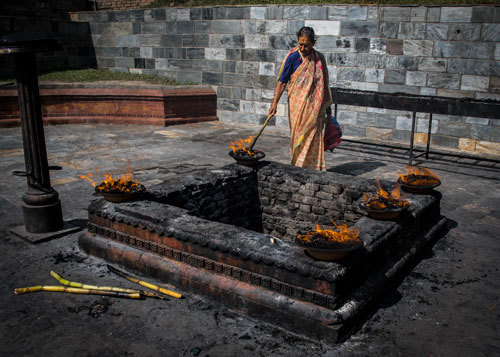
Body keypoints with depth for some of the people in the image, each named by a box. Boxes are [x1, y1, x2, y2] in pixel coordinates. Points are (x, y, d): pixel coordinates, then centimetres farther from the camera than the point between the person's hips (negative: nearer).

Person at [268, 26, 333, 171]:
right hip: (298, 104, -3)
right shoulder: (293, 57, -5)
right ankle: (298, 167, 10)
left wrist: (327, 105, 18)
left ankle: (314, 168, 11)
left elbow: (324, 83, 16)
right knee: (299, 136, -1)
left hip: (315, 105, 3)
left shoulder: (319, 58, 7)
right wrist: (274, 102, -14)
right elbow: (282, 82, -6)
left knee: (315, 135, 3)